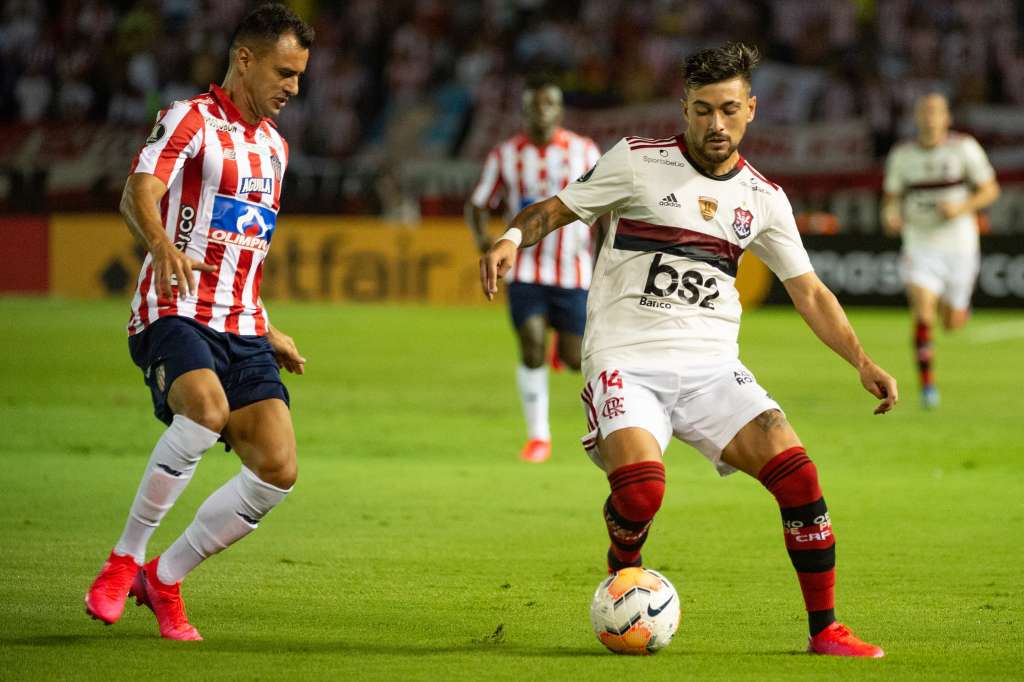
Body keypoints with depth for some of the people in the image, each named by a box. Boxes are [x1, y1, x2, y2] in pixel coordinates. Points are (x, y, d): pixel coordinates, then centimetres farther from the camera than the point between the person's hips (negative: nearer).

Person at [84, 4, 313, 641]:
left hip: (242, 328, 7)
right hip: (176, 312, -7)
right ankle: (126, 559, -19)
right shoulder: (190, 120, -3)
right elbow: (139, 193, -21)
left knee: (278, 468, -10)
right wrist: (162, 245, -41)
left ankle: (164, 578, 7)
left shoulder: (274, 146, 21)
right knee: (207, 407, -36)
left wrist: (268, 333, 29)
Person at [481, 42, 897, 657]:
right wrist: (512, 238, -16)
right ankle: (622, 578, 8)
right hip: (627, 363, -3)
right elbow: (554, 210, 6)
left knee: (798, 473, -17)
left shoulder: (764, 198, 11)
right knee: (640, 490, -28)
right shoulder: (638, 162, 1)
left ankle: (825, 629, -3)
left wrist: (862, 361, 3)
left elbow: (809, 292, 15)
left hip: (711, 367, 3)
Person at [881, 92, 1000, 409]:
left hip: (959, 247, 0)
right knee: (923, 315, -19)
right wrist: (889, 217, -12)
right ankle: (927, 384, -10)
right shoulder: (902, 155, 1)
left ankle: (957, 306, 45)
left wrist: (960, 208, -18)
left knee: (952, 324, 8)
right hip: (920, 248, 0)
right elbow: (891, 197, 11)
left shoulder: (964, 147, -5)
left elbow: (990, 190, -1)